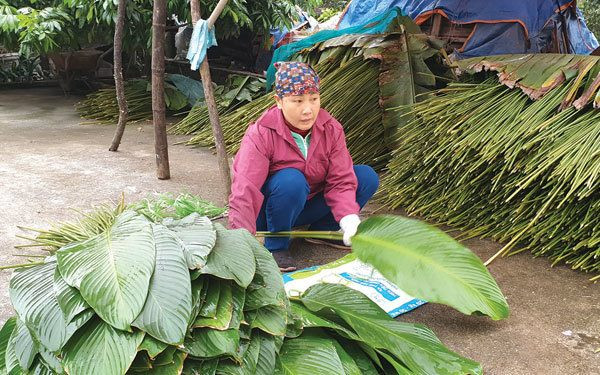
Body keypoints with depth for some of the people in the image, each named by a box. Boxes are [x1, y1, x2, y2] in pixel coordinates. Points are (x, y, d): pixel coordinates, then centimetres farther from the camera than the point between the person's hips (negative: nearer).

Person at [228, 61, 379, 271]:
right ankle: (275, 245, -16)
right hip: (267, 212, -4)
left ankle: (321, 230, 3)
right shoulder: (261, 135, -24)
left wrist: (349, 219, -38)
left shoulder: (331, 129, -11)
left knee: (367, 176, -11)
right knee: (292, 181, -38)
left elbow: (341, 180, -18)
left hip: (310, 205, 5)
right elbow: (245, 191, -33)